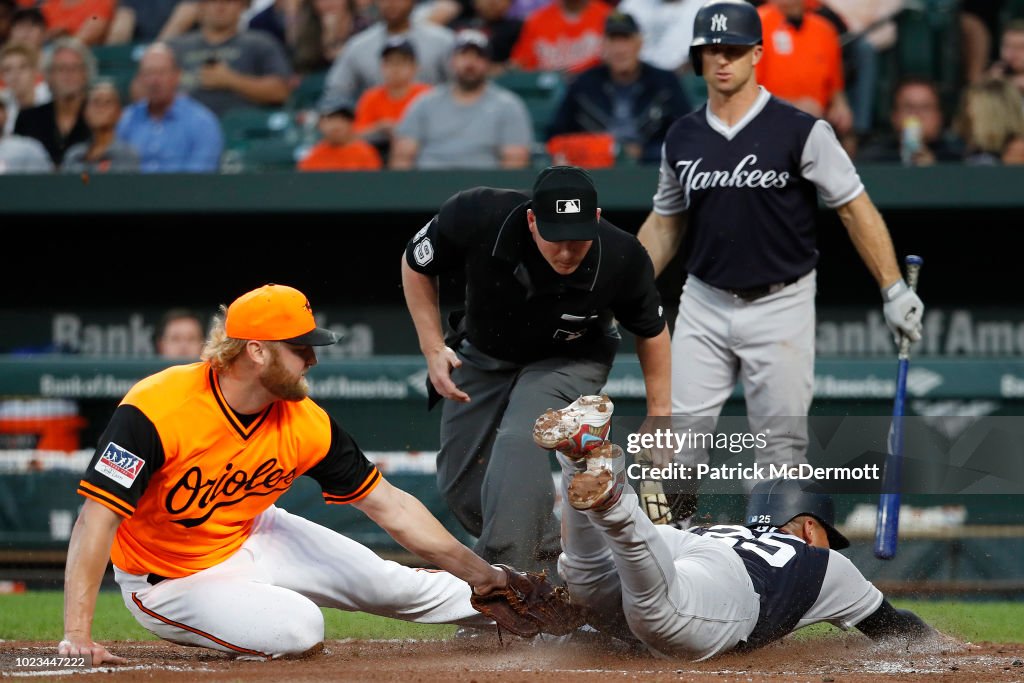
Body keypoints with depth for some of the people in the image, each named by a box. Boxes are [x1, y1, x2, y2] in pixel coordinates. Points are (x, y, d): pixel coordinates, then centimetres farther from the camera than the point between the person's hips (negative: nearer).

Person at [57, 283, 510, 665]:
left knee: (389, 583, 6)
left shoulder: (305, 423, -13)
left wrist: (479, 575, -4)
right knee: (299, 629, -26)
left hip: (253, 540, 6)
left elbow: (389, 506, -3)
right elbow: (98, 519, -35)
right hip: (174, 583, -6)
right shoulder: (156, 411, -32)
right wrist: (77, 636, -43)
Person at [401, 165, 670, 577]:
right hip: (483, 354, 3)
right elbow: (416, 266, -12)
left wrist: (659, 414, -8)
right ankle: (550, 557, 31)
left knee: (520, 441, -31)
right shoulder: (478, 217, -34)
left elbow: (651, 330, -9)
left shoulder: (622, 260, -32)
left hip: (569, 362, -3)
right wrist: (432, 348, -17)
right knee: (459, 485, 8)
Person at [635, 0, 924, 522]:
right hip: (704, 306, 4)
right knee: (681, 427, -2)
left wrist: (893, 289, -12)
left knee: (781, 437, -1)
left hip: (779, 307, -4)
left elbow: (855, 208, -6)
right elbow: (665, 223, 17)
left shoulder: (800, 131, -9)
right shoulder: (683, 138, 6)